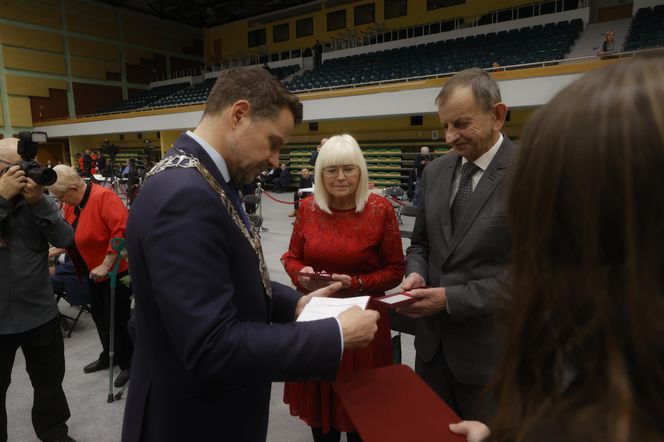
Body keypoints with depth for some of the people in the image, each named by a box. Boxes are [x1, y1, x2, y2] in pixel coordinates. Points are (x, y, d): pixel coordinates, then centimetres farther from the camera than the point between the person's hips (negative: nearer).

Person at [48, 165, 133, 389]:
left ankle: (128, 363, 19)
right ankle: (109, 356, 38)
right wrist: (52, 252, 5)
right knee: (99, 316, 19)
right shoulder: (71, 204, 4)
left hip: (116, 270, -9)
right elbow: (70, 236, 18)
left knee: (117, 319, 1)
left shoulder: (103, 197, -24)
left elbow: (122, 231, -32)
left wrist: (106, 265, -28)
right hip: (94, 272, 9)